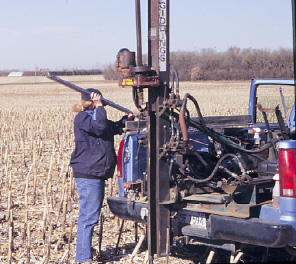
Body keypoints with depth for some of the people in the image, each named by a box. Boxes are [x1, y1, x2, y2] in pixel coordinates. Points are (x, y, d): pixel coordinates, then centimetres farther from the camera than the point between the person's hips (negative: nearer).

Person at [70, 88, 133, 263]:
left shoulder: (95, 116, 21)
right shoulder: (82, 118, -10)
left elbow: (113, 127, 32)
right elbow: (100, 126, -26)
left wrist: (126, 119, 14)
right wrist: (99, 106, -15)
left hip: (97, 174, 11)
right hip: (87, 175, -11)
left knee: (91, 215, 19)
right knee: (89, 217, -12)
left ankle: (85, 248, 32)